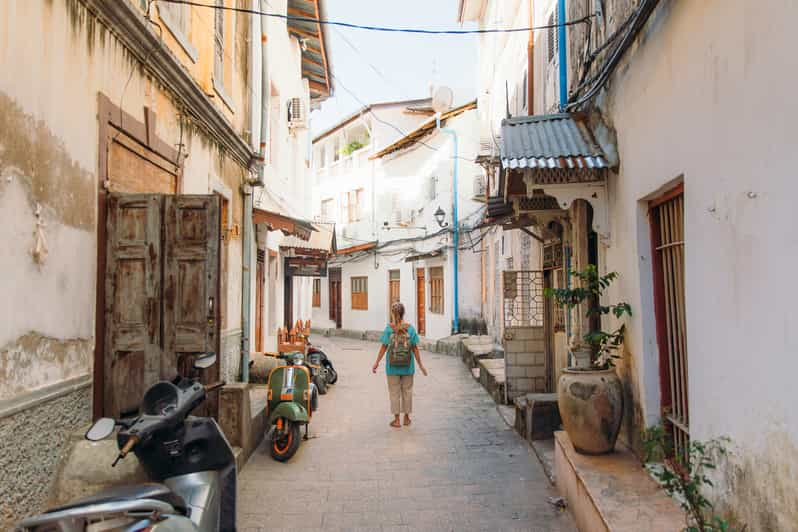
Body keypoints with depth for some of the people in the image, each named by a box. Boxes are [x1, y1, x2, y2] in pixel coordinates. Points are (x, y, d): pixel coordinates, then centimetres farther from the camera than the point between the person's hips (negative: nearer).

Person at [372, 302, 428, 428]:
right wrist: (420, 364, 3)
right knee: (407, 391, 15)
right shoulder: (410, 328, -7)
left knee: (394, 392, 10)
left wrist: (377, 362, 2)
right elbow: (415, 348, -6)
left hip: (392, 366, -1)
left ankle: (396, 420, 16)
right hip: (407, 366, 1)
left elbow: (384, 347, -8)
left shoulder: (389, 328, -9)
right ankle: (406, 418, 26)